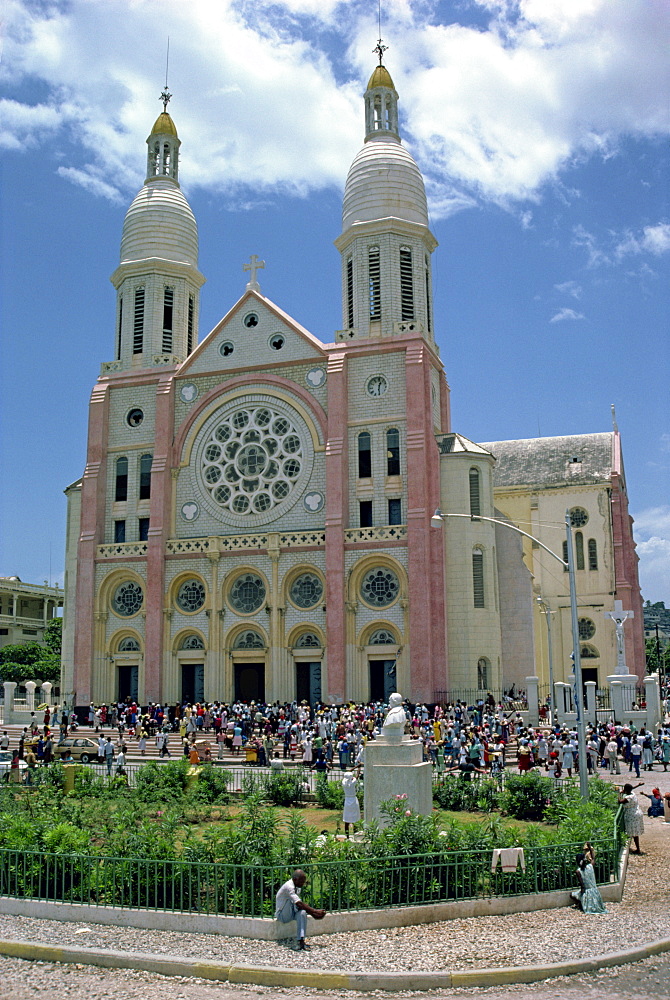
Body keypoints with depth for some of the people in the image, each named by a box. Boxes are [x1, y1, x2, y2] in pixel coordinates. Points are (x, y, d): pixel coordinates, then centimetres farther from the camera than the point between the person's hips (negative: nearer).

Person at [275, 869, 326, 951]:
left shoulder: (298, 887, 4)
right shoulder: (289, 887, -25)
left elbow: (301, 905, 5)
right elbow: (299, 904, -33)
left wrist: (313, 914, -9)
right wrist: (315, 911, -31)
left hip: (291, 913, 7)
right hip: (282, 915, -7)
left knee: (302, 913, -28)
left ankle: (300, 941, -35)